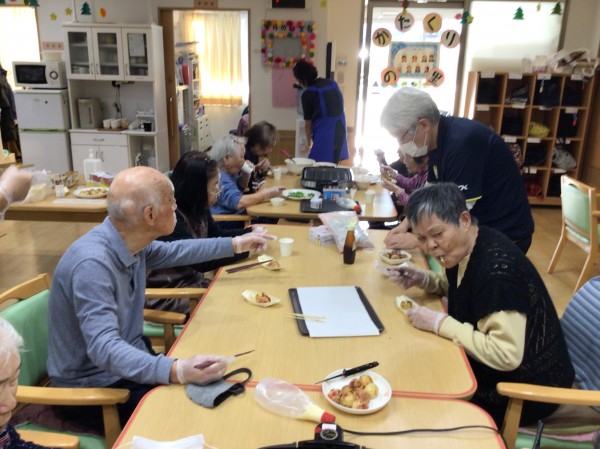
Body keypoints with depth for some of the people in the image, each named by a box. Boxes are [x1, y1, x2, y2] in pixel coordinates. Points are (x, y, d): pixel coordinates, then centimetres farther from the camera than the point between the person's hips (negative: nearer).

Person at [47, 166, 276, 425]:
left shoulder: (131, 243, -6)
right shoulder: (92, 264, -31)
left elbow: (175, 252, 15)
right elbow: (104, 349, -38)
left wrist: (236, 244, 20)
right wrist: (176, 371, -51)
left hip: (130, 359, 8)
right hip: (93, 383, -8)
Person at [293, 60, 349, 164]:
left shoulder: (308, 94, -8)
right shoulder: (333, 83, 9)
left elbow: (308, 123, 1)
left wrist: (309, 142, 17)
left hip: (324, 134, -7)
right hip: (340, 131, 7)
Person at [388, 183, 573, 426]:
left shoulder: (497, 268, -32)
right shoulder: (465, 247, -6)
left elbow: (505, 355, -33)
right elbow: (458, 285, 17)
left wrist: (440, 323, -26)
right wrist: (423, 279, -4)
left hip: (529, 389, -8)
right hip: (494, 369, 8)